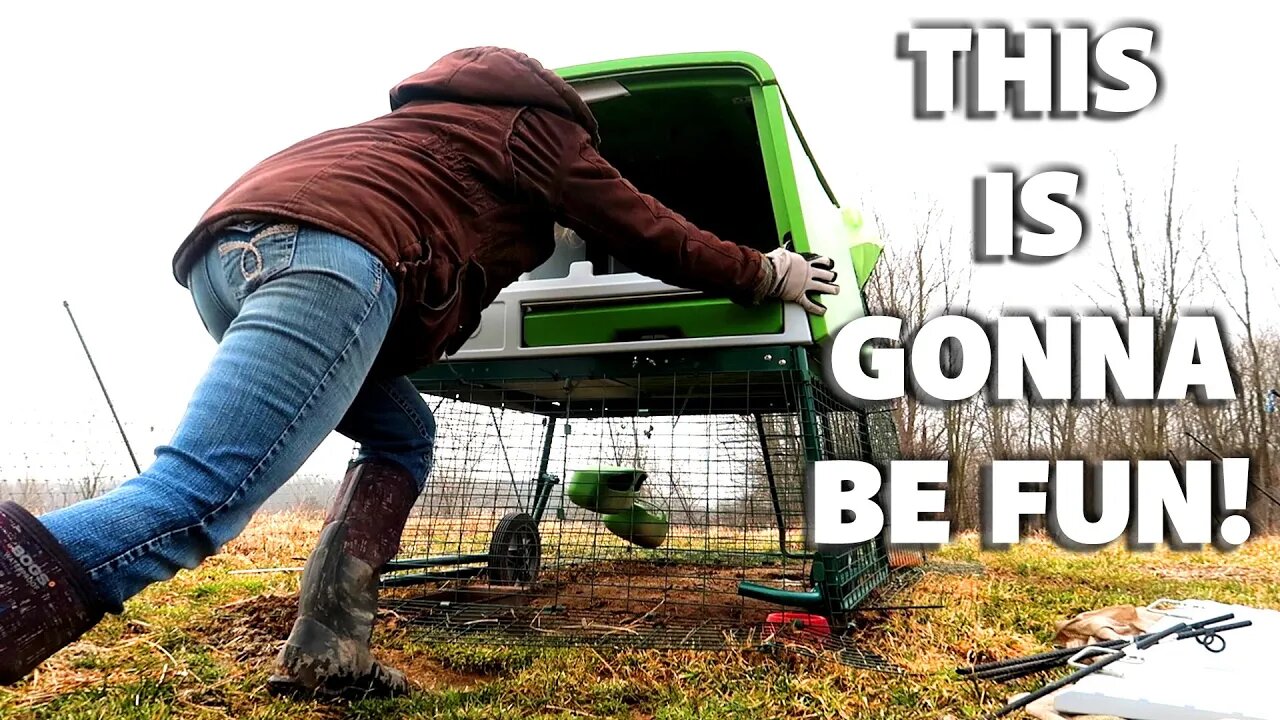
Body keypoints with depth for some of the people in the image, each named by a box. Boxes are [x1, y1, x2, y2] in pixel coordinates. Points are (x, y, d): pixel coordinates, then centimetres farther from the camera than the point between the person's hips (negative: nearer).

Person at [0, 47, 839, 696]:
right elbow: (645, 230, 20)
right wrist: (767, 273, 32)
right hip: (330, 251, -9)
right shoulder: (539, 123, 22)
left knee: (405, 434, 20)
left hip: (229, 245, 10)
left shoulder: (454, 119, 43)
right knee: (195, 499, -21)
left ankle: (326, 654, 5)